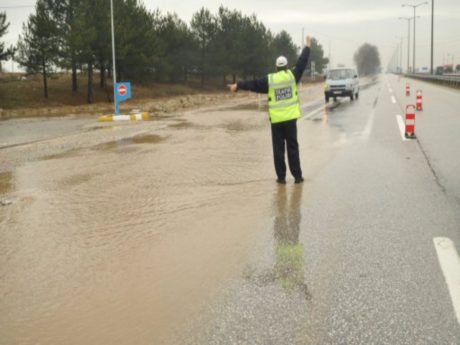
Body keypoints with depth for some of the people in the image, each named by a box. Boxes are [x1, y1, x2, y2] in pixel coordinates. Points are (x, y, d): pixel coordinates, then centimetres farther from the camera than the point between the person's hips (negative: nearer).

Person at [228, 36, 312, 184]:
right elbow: (302, 62, 8)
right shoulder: (292, 75, -1)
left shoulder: (269, 80, 0)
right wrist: (307, 47, 20)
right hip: (290, 118, 0)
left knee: (278, 148, 6)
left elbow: (253, 84, 6)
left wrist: (238, 85, 18)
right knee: (292, 147, 4)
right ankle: (297, 176, 5)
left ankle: (281, 177, 6)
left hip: (276, 120, 0)